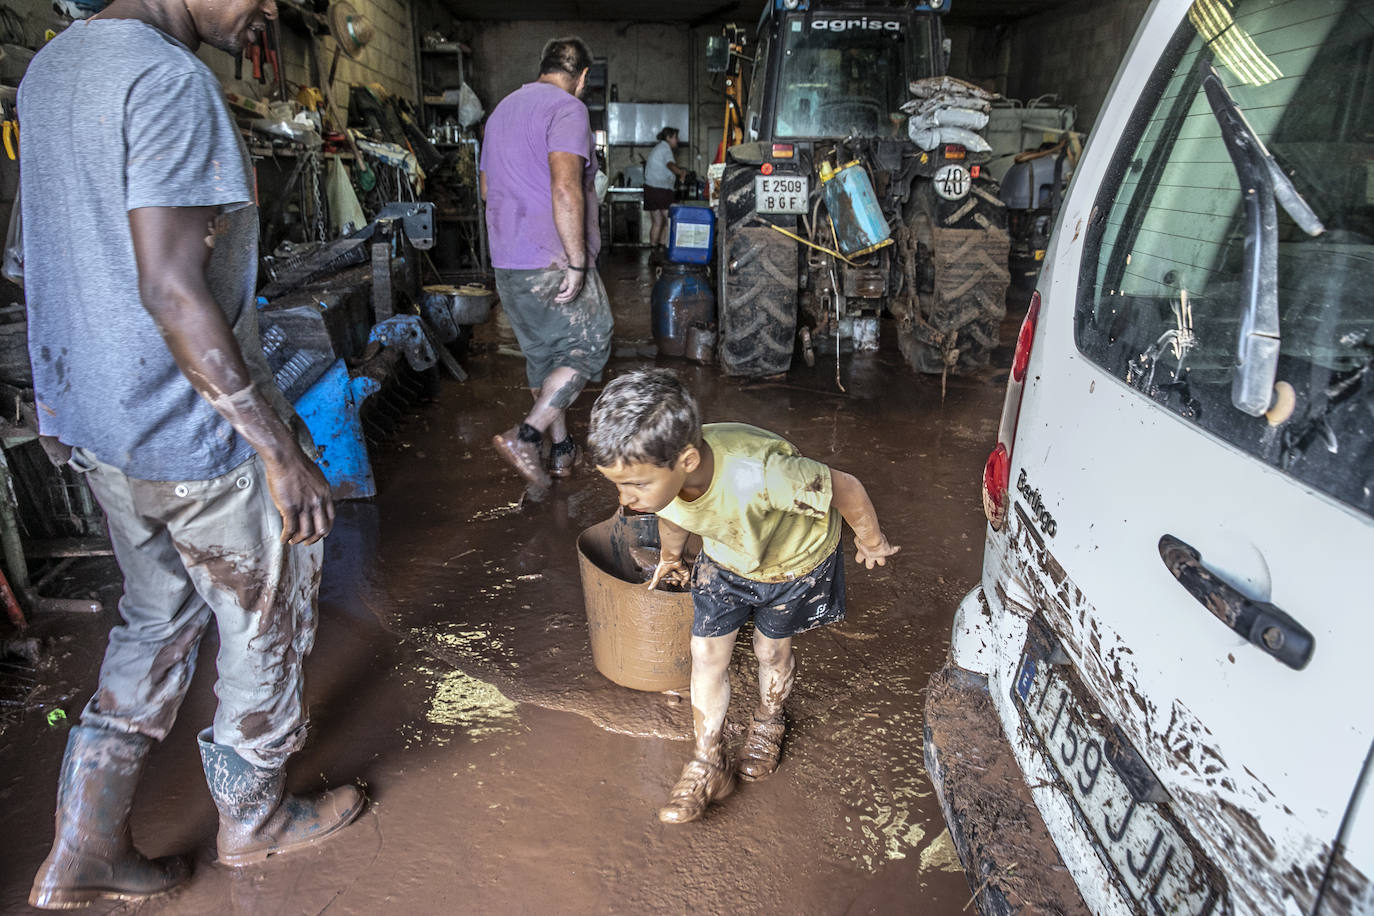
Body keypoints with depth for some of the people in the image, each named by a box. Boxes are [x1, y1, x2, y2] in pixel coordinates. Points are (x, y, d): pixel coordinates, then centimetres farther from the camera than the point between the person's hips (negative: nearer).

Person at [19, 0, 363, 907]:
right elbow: (172, 289, -27)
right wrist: (281, 450, -23)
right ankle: (254, 817, 35)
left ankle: (83, 849, 32)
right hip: (193, 431, -9)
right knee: (266, 624, 12)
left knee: (159, 619, 22)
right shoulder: (170, 80, -20)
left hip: (95, 420, 9)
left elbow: (86, 253, 16)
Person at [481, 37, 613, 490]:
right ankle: (524, 437, -7)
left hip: (507, 262, 9)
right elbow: (565, 189, -24)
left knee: (542, 355, 16)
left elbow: (488, 188, 27)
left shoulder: (502, 110, 19)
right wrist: (578, 261, -23)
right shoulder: (567, 108, -10)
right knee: (588, 349, 4)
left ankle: (561, 450, 24)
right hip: (552, 263, -8)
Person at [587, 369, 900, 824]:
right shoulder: (657, 469, -30)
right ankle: (708, 763, 24)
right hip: (725, 559, 4)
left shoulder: (757, 474, -50)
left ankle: (768, 723, 47)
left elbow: (845, 488, -31)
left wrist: (870, 542, -11)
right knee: (707, 653, 3)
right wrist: (669, 556, 19)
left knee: (771, 650, 14)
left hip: (793, 561, -3)